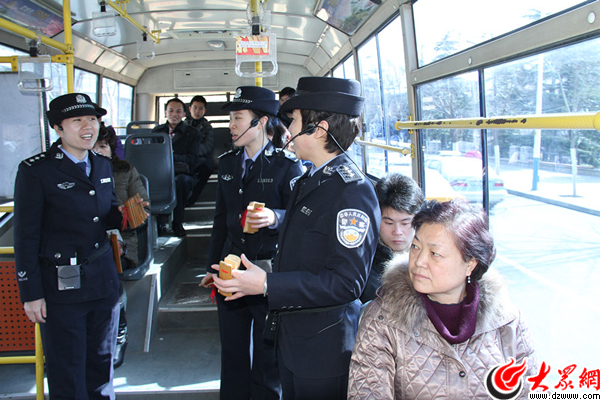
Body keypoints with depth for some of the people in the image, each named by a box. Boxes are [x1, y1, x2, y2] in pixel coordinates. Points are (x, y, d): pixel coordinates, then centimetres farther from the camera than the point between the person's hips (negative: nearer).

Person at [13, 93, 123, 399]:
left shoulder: (102, 165, 8)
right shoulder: (36, 170, -11)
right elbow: (25, 237, -10)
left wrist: (124, 214, -5)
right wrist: (31, 294, -10)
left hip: (103, 279, 6)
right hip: (61, 287, -5)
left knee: (100, 363, 19)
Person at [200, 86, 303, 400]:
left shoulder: (286, 164, -8)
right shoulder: (227, 163, 10)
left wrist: (275, 217, -28)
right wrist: (213, 265, 17)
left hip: (271, 271, -5)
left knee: (267, 358, 8)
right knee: (232, 354, 17)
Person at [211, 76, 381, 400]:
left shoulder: (353, 190, -21)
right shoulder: (307, 181, 9)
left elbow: (346, 281, -25)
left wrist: (268, 284, -26)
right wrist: (254, 276, 5)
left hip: (325, 346, -8)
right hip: (291, 337, 9)